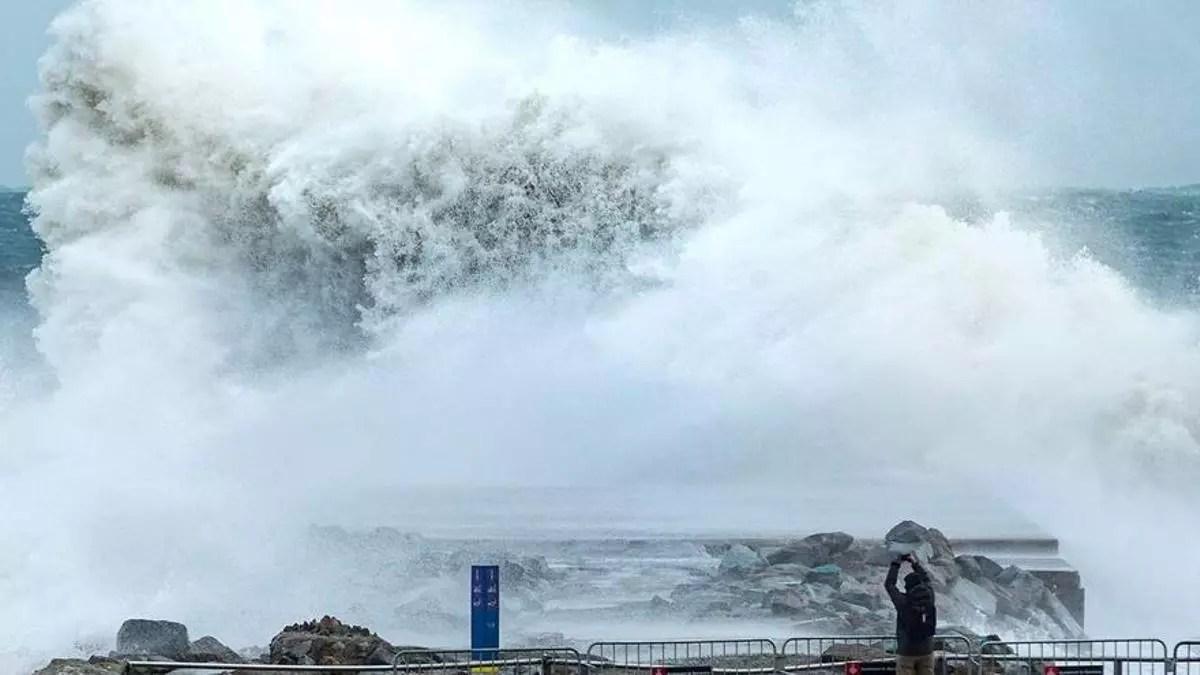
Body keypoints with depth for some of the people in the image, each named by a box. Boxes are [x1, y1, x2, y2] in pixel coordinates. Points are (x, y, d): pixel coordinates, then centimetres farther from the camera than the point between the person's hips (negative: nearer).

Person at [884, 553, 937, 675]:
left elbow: (889, 584, 1)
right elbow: (926, 580, 17)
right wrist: (915, 563, 26)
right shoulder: (929, 597, -4)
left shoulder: (903, 602, -14)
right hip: (926, 651, 4)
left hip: (906, 652, -4)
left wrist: (896, 563, 10)